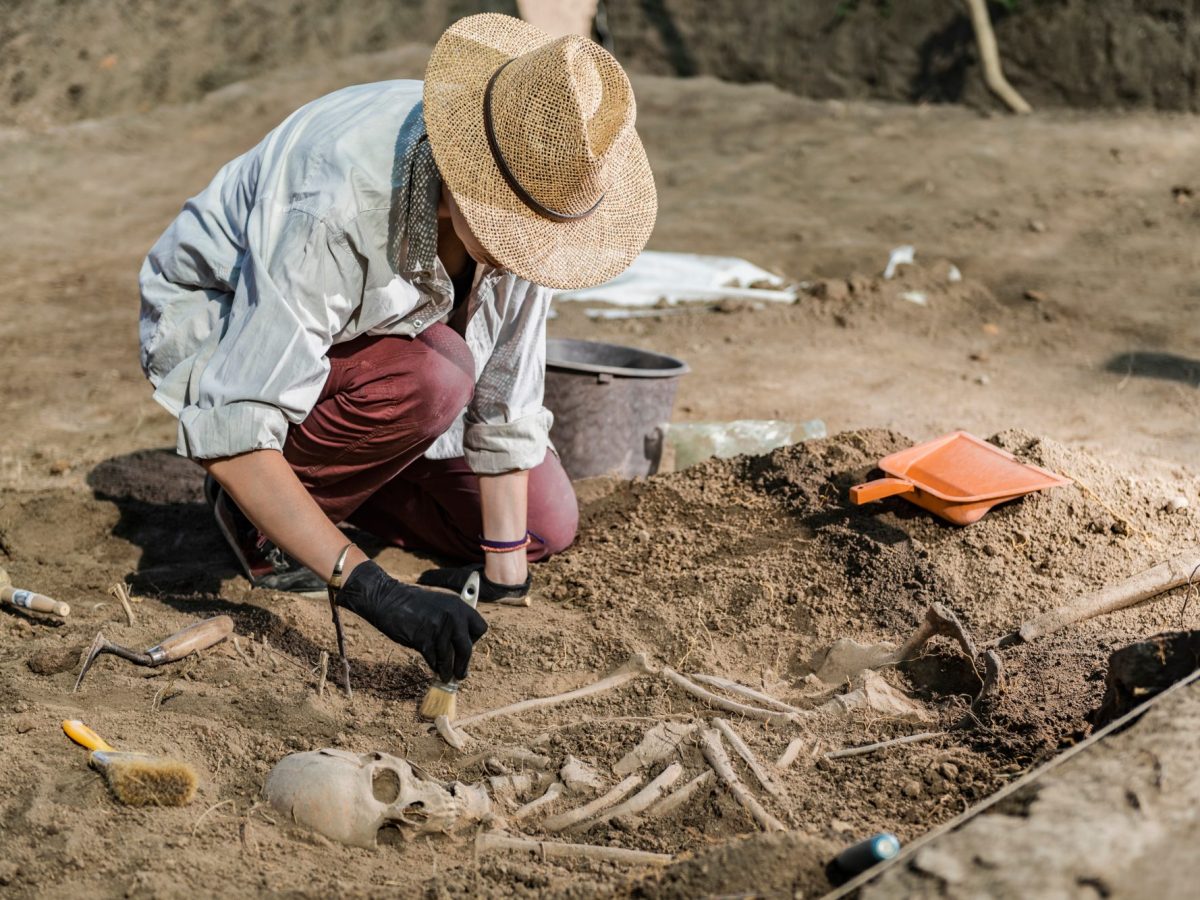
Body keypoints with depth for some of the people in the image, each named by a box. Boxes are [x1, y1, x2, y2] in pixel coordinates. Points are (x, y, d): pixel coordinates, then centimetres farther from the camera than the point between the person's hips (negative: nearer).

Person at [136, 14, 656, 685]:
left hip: (372, 323, 6)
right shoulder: (335, 208, -41)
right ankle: (259, 508, -10)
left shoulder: (528, 189, -23)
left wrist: (503, 562, -15)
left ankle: (335, 481, 13)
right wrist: (371, 588, -50)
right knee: (432, 376, -36)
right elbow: (229, 435, -43)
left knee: (546, 527, -2)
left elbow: (506, 388, -14)